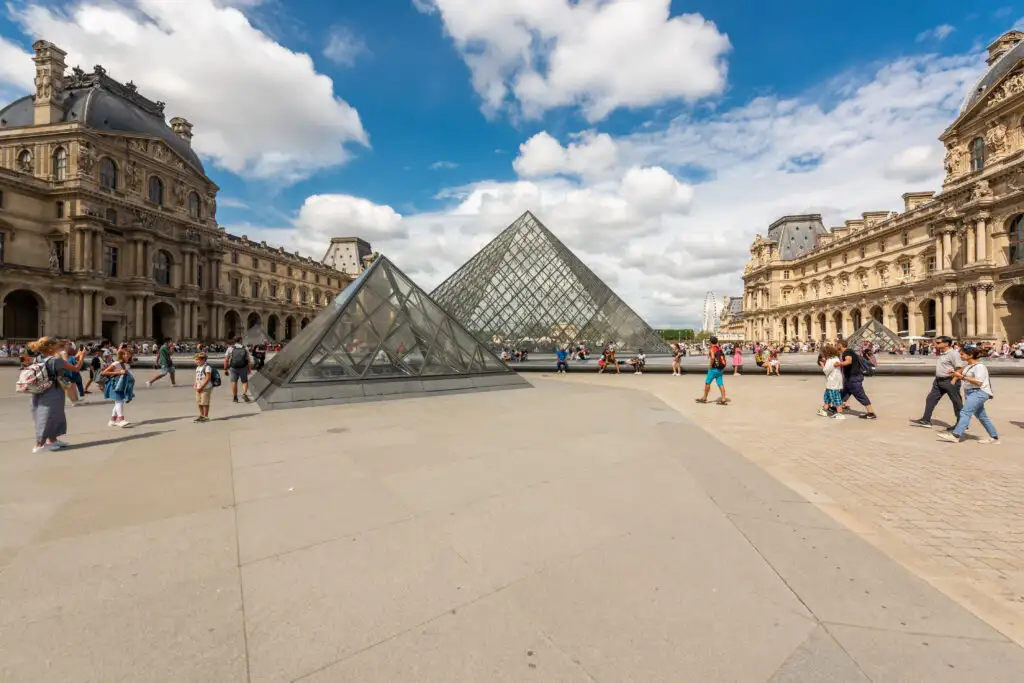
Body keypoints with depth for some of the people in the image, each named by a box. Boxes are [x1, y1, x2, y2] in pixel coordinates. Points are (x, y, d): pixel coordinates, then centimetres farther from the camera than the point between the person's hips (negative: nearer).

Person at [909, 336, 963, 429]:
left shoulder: (954, 353, -14)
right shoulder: (940, 353, 12)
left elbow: (959, 368, -19)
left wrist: (953, 381, -22)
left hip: (949, 381, -9)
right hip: (938, 380, 9)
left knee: (957, 402, 4)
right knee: (930, 399, 7)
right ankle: (926, 420, 12)